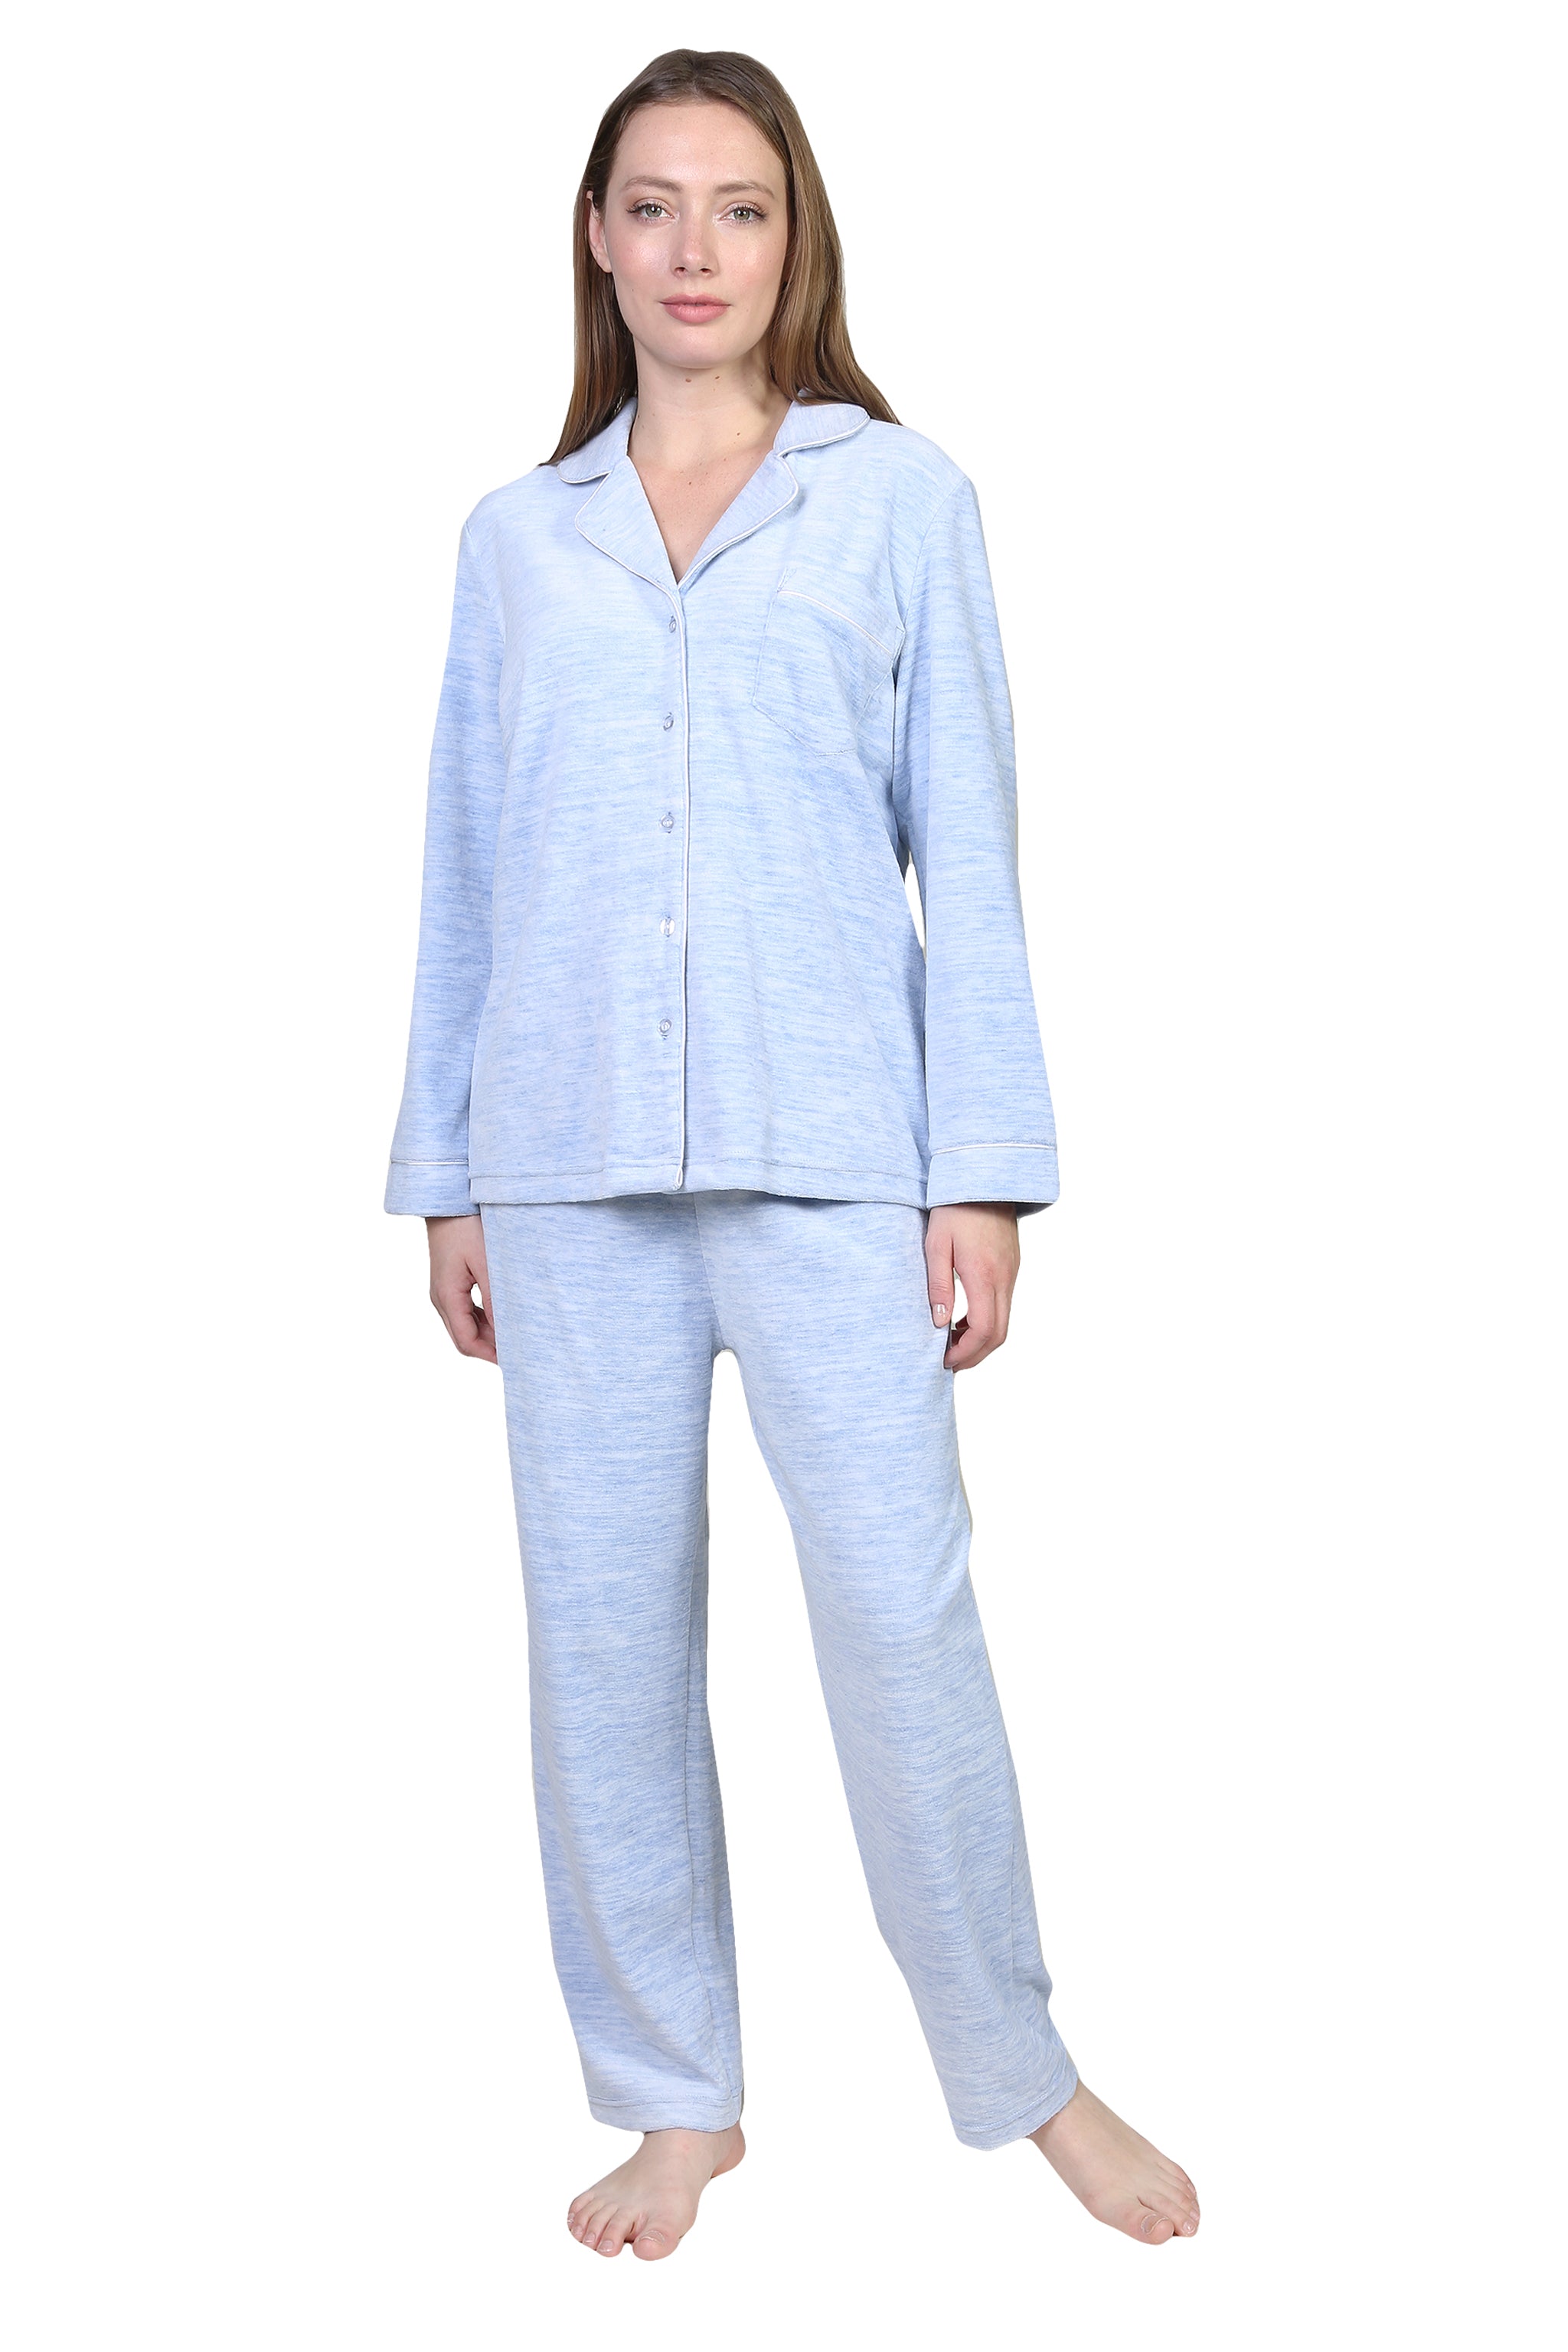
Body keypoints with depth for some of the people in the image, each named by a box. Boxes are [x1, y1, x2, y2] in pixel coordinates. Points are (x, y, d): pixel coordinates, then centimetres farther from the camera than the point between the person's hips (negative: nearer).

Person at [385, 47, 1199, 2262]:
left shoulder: (901, 498, 8)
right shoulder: (514, 538, 14)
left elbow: (968, 846, 3)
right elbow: (469, 868, 15)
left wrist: (983, 1168, -3)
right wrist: (446, 1176, 12)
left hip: (828, 1140, -2)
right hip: (571, 1153, 3)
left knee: (904, 1606, -5)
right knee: (603, 1621, 5)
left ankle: (1023, 2074, 16)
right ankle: (674, 2098, 20)